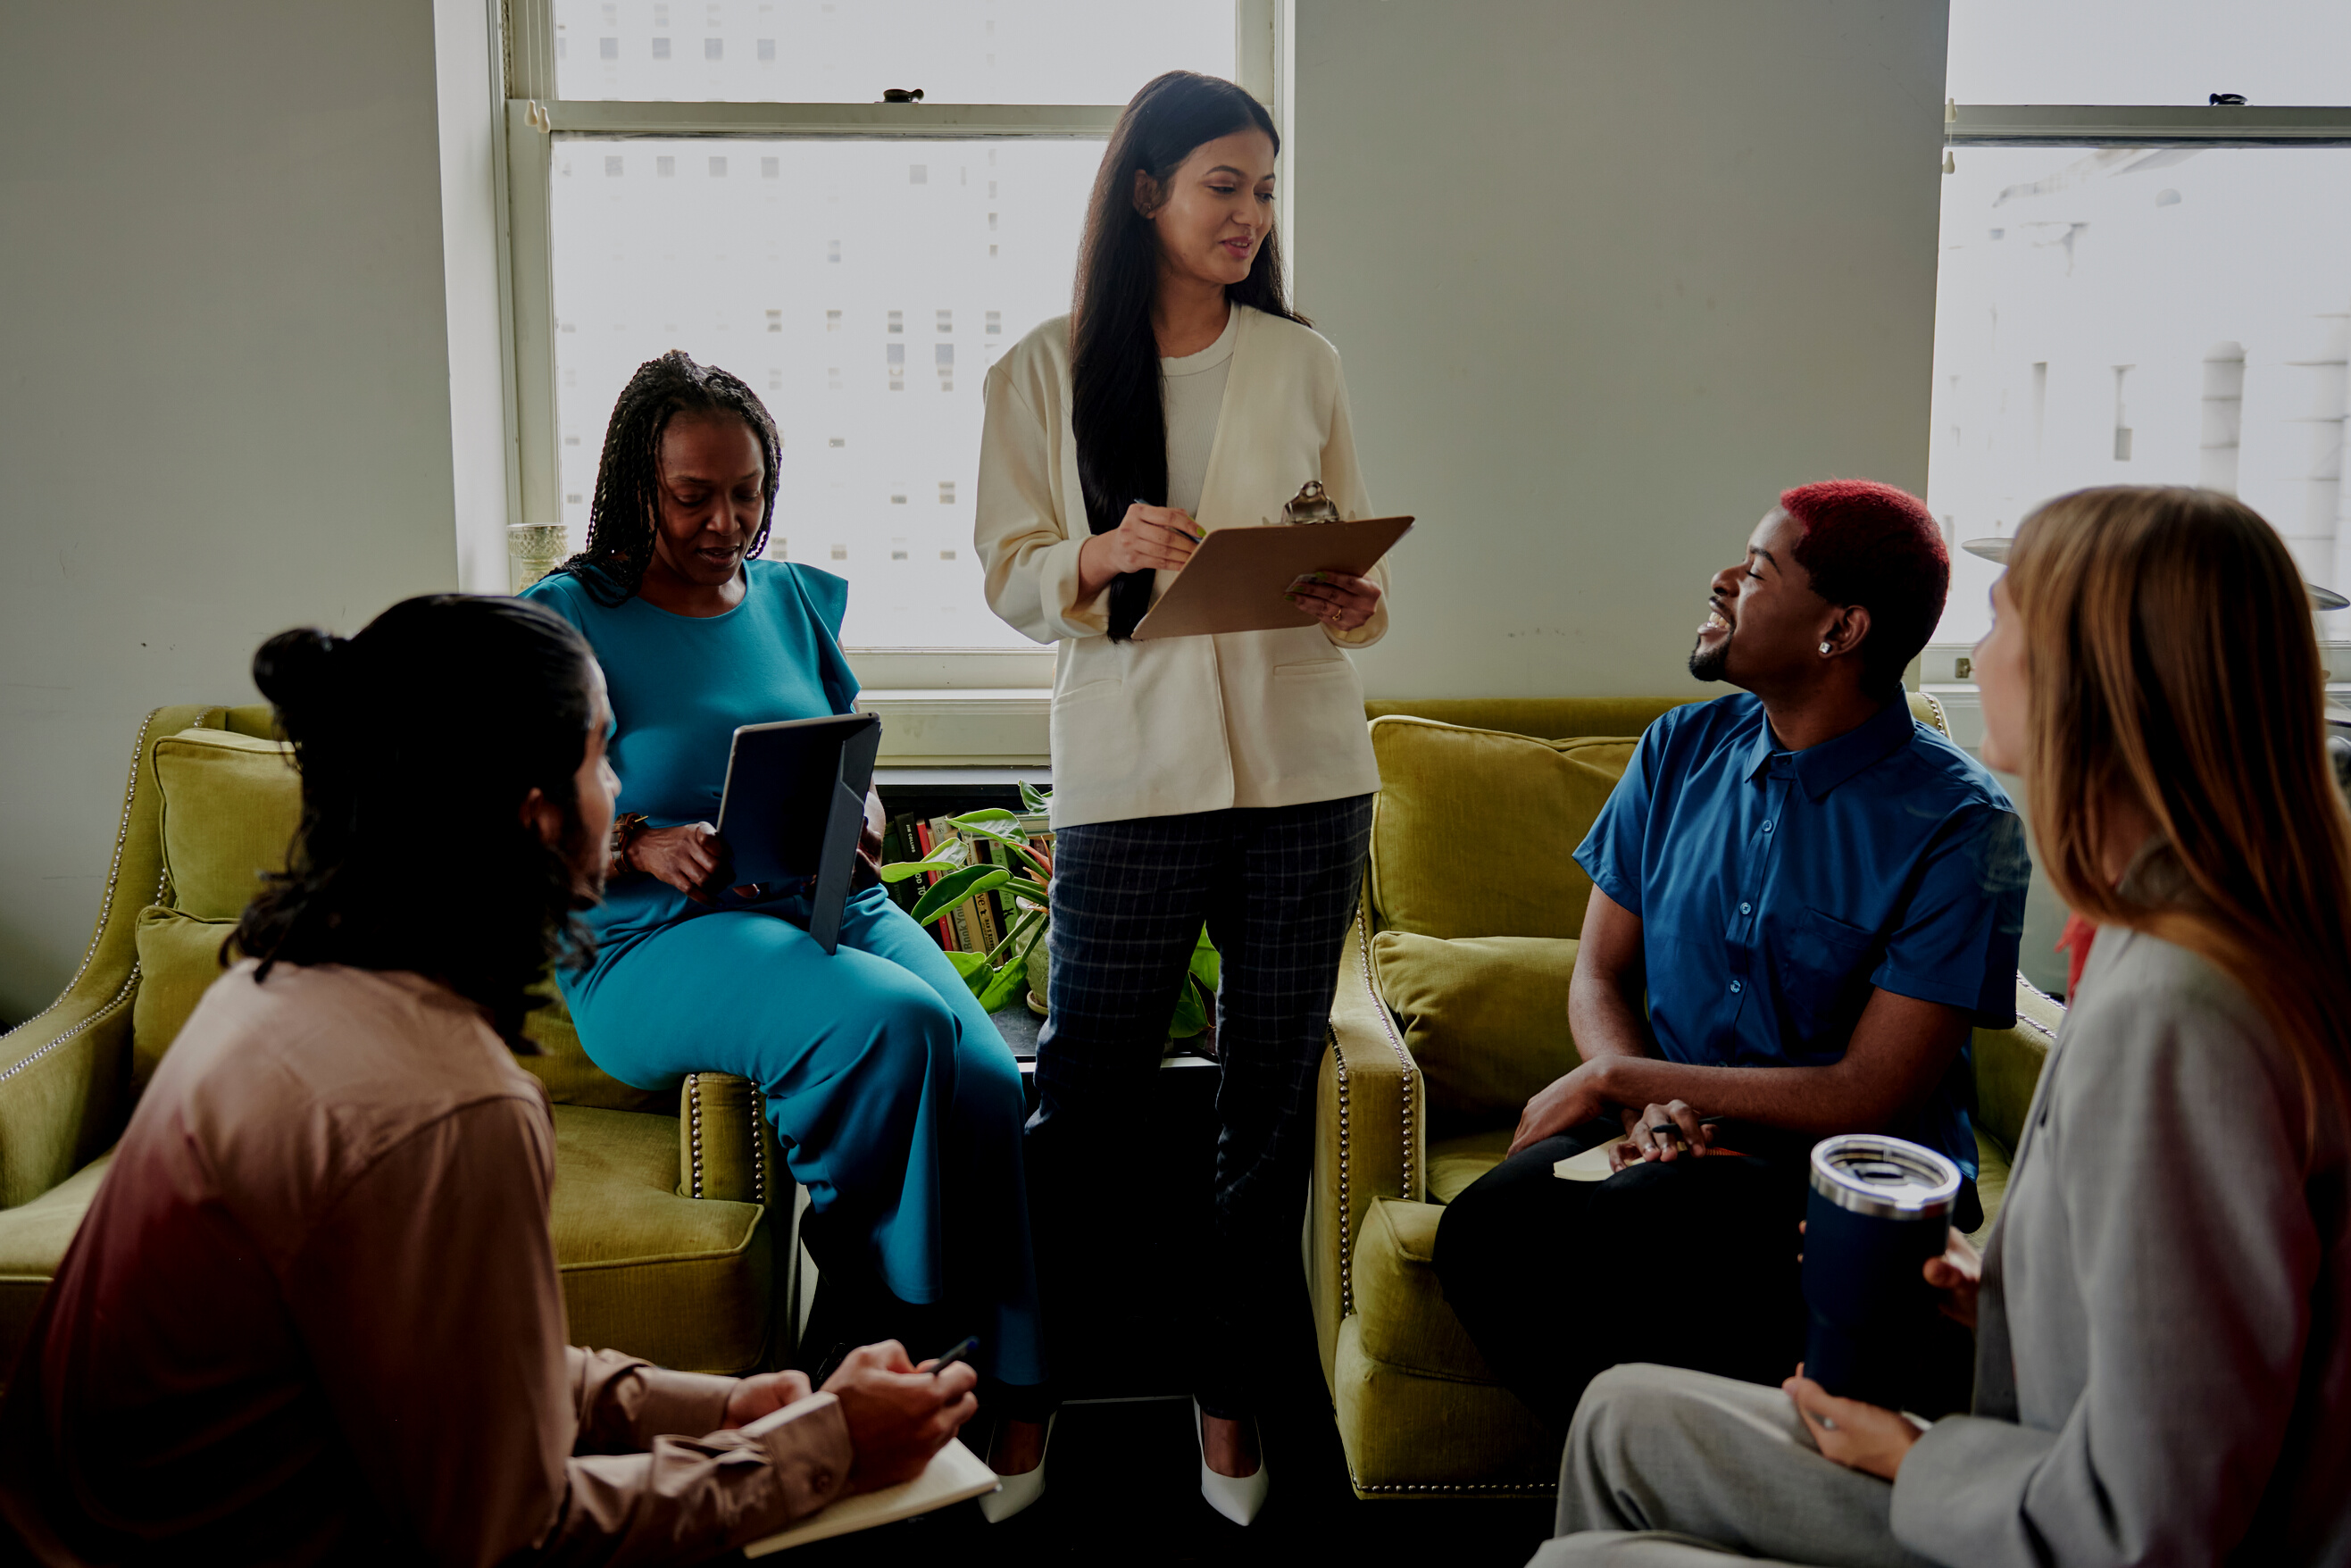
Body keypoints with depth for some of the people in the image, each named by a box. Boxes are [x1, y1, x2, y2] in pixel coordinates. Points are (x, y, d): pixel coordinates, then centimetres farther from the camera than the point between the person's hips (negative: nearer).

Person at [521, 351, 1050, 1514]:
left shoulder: (797, 599, 18)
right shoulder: (569, 621, 3)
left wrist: (860, 822, -1)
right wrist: (642, 847, -18)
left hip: (829, 906, 5)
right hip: (658, 941, -4)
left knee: (989, 1081, -25)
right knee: (892, 1023, -34)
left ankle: (1017, 1398, -15)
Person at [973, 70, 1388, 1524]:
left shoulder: (1304, 363, 9)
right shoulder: (1044, 373, 4)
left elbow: (1354, 563, 12)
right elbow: (1012, 574, 2)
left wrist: (1353, 606, -10)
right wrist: (1104, 555, -18)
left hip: (1301, 773, 2)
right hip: (1131, 771, -2)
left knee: (1271, 1100, 9)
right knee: (1085, 1092, 1)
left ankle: (1232, 1392, 26)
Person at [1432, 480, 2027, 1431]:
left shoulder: (1958, 825, -10)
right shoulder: (1682, 750, 7)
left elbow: (1871, 1097, -14)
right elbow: (1599, 975, 10)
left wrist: (1617, 1079, -12)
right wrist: (1650, 1105, -12)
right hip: (1680, 1136, 5)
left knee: (1628, 1225, -35)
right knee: (1486, 1227, -26)